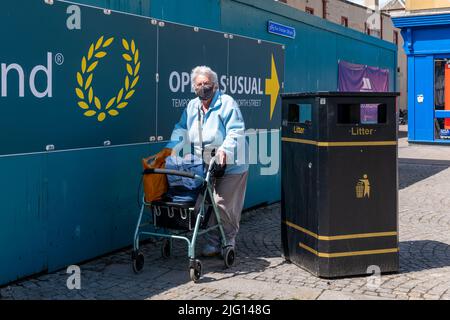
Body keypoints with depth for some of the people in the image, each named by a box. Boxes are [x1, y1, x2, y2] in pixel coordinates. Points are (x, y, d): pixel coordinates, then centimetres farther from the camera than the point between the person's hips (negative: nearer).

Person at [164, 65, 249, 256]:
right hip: (204, 167, 5)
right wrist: (170, 148, 0)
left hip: (229, 167, -5)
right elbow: (181, 129, 15)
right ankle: (213, 242, 17)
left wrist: (224, 149, -29)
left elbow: (236, 132, -14)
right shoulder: (192, 106, 12)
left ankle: (228, 242, 16)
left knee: (224, 205, -3)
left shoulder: (227, 103, -8)